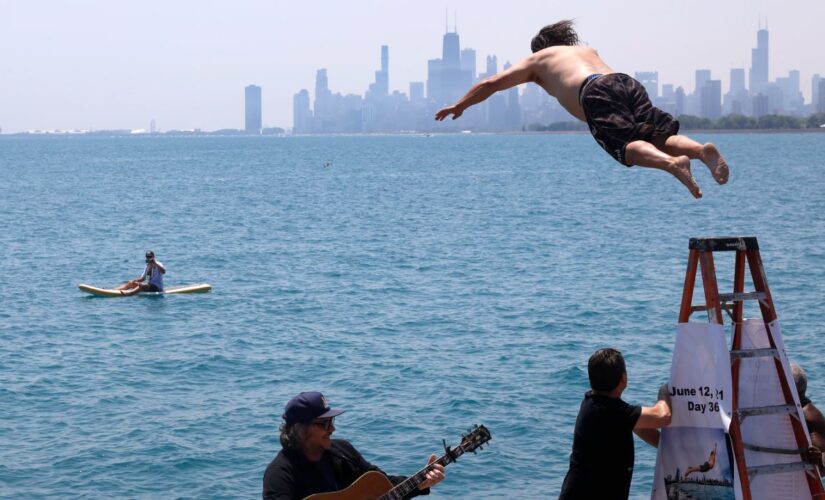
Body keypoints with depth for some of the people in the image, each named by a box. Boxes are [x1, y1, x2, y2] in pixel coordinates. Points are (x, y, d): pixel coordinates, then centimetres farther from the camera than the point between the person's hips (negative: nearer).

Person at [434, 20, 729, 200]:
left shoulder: (538, 58, 31)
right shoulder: (588, 50, 44)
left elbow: (492, 83, 33)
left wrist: (459, 106, 44)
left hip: (596, 92, -5)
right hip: (627, 82, 5)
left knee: (626, 145, -23)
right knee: (662, 136, -8)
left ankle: (673, 164, -51)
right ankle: (701, 149, -39)